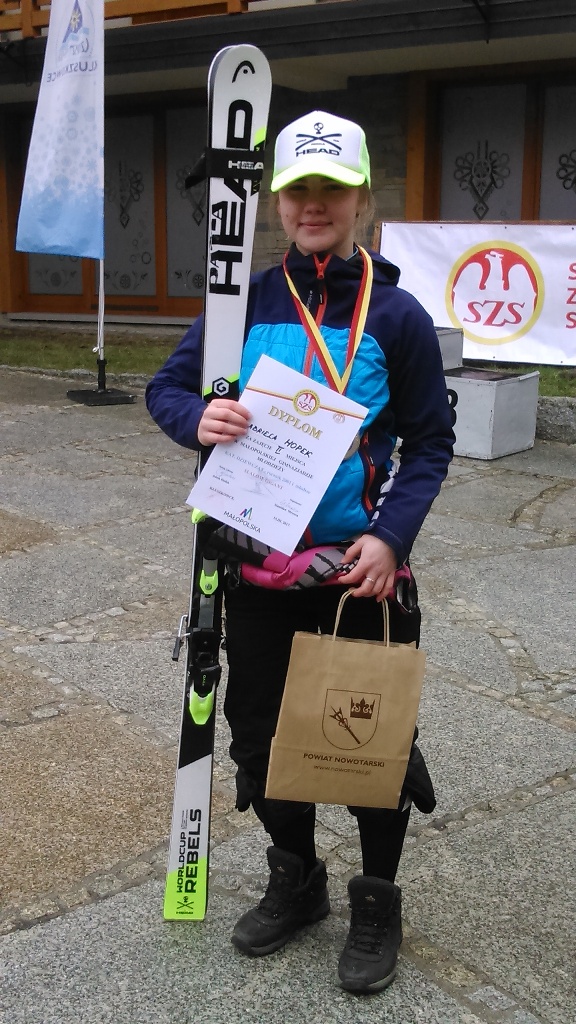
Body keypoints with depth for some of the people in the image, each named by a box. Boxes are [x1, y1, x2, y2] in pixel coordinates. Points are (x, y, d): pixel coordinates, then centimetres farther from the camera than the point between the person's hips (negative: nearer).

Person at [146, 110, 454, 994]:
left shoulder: (397, 315, -6)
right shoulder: (248, 303, 1)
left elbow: (430, 442, -4)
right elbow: (166, 387, 5)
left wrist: (392, 536, -18)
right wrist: (197, 417, -18)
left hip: (361, 567, -3)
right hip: (258, 563, 3)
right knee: (261, 732, 16)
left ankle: (377, 905, 34)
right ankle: (295, 882, 41)